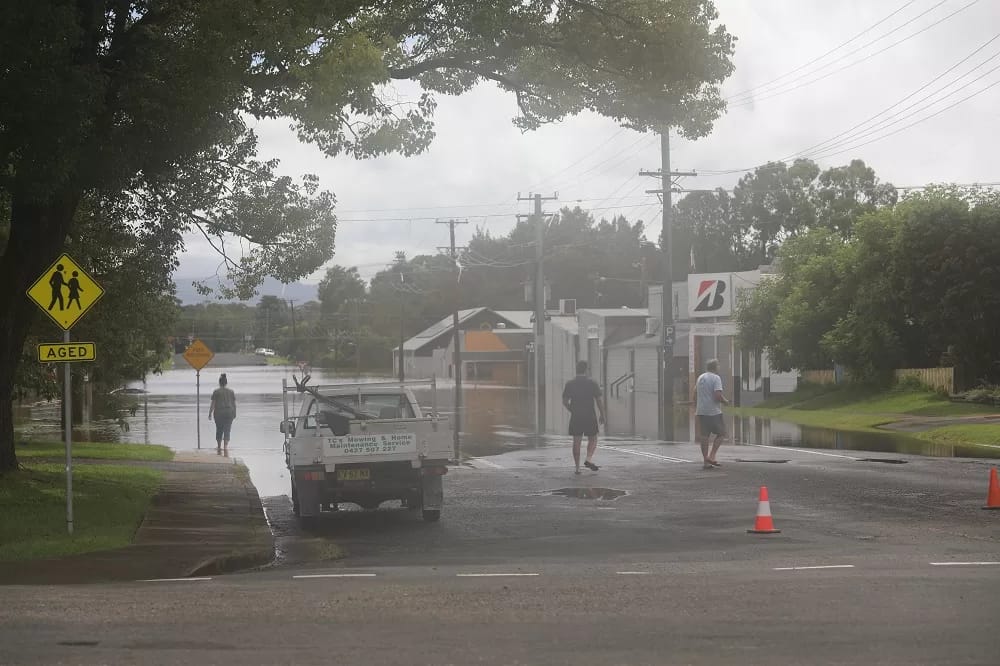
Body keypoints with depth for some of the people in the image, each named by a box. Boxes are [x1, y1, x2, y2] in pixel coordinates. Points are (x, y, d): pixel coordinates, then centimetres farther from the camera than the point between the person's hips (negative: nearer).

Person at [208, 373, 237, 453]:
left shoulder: (216, 392, -4)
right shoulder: (231, 391, 4)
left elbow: (213, 404, -6)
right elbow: (234, 404, 7)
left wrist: (210, 414, 0)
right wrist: (234, 414, 17)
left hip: (219, 413, -1)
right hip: (229, 412, 1)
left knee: (219, 430, 14)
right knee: (227, 431, 1)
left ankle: (219, 448, 23)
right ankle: (226, 447, -14)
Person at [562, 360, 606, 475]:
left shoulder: (569, 384, 1)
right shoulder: (592, 383, -4)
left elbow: (565, 402, 3)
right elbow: (599, 401, -6)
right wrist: (602, 415, 4)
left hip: (575, 417, 2)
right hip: (590, 416, -2)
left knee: (576, 442, 6)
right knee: (592, 439, 14)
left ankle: (577, 467, 4)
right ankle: (589, 459, -6)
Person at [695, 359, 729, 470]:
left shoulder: (700, 378, 13)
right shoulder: (716, 378, -10)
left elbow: (695, 393, 18)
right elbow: (718, 395, -20)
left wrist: (696, 409, 27)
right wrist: (725, 401, -1)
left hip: (701, 411, 7)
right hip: (714, 411, -7)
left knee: (704, 436, 7)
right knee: (721, 434, 5)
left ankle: (706, 461, 8)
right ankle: (711, 456, -6)